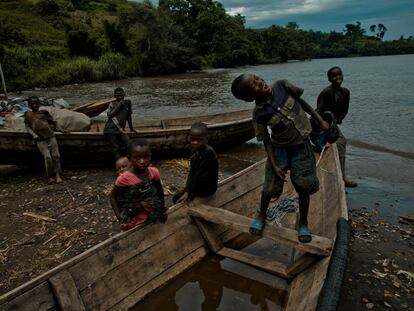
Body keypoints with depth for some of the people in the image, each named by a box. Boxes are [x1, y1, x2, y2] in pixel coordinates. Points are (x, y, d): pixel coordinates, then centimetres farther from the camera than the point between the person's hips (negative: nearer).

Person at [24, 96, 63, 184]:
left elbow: (52, 122, 24)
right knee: (47, 157, -18)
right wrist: (34, 135, -3)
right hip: (40, 140, -1)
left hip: (50, 136, 1)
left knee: (56, 155, -13)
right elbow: (27, 126, 13)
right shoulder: (28, 114, 15)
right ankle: (50, 176, -4)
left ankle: (57, 175, -10)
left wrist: (51, 130, 7)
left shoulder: (44, 112, 16)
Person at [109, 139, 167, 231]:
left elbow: (160, 190, 4)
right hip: (132, 223, -3)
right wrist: (120, 218, -16)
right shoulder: (124, 178, -24)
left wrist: (162, 208, 9)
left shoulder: (154, 172, -14)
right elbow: (113, 197, -10)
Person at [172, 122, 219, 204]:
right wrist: (187, 192, -11)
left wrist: (190, 194, -18)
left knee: (177, 197, -4)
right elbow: (191, 172, -4)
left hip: (207, 188, -7)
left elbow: (198, 175, -25)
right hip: (198, 184, 7)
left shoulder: (209, 152, -30)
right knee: (176, 197, 9)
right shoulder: (194, 150, -6)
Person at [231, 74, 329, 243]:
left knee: (303, 187, 6)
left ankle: (303, 223, 29)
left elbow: (300, 101, 1)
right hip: (279, 148, -1)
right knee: (270, 188, 4)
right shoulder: (259, 114, -20)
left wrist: (320, 120, 0)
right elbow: (266, 141, -10)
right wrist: (274, 165, -15)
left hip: (301, 146, 2)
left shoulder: (282, 85, -16)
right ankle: (261, 214, 36)